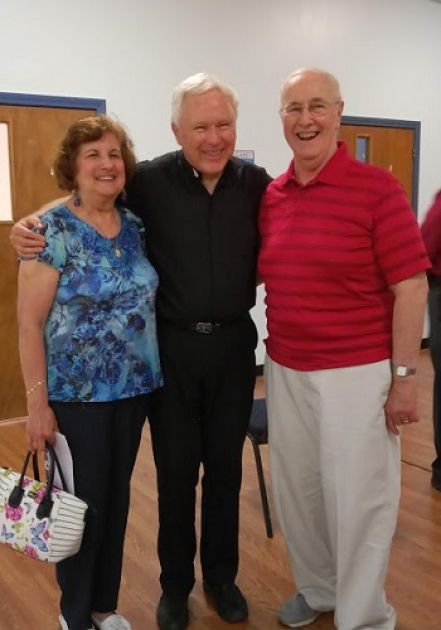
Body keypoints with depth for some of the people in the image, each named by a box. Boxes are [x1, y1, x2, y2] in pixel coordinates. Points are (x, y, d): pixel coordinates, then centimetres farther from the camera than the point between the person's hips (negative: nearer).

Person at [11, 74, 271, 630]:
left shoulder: (256, 183, 0)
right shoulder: (150, 181, -8)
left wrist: (241, 289, -4)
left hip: (233, 343, 2)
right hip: (172, 346, -2)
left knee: (225, 466, 14)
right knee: (175, 470, 10)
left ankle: (221, 575, 35)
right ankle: (175, 583, 32)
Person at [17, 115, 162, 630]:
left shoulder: (134, 225, 3)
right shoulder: (52, 231, -13)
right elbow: (29, 324, -13)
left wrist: (150, 375, 7)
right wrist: (38, 402, -15)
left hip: (132, 389, 5)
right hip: (77, 394, -5)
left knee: (116, 499, 17)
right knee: (83, 504, 8)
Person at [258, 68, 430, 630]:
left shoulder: (376, 188, -11)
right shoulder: (269, 196, 4)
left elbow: (410, 288, -11)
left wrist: (403, 377, -11)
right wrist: (277, 363, 6)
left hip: (357, 373, -5)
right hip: (285, 371, 5)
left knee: (358, 499, 7)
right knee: (296, 491, 18)